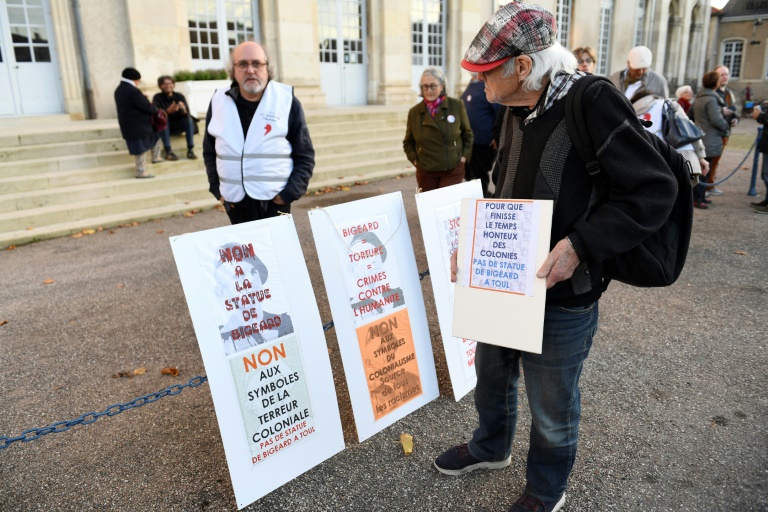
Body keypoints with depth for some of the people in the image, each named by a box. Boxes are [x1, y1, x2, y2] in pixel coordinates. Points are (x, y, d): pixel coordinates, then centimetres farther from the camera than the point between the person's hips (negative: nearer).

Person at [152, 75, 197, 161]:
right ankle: (168, 151, -36)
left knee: (189, 119, -24)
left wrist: (183, 109, -40)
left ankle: (190, 150, -29)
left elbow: (187, 113, -16)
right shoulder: (157, 98, -9)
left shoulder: (179, 96, -5)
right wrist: (168, 111, -42)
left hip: (178, 126, 2)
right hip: (164, 127, -2)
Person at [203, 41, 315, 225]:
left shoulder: (287, 101, -4)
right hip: (235, 203, 3)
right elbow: (210, 152, 15)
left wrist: (290, 193, -9)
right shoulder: (219, 102, 5)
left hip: (273, 202, -3)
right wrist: (217, 189, 6)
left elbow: (305, 155, -1)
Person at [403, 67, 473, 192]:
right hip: (425, 173, 2)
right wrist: (414, 160, 0)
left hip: (453, 171, -2)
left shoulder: (457, 105, -3)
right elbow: (408, 142, 12)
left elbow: (467, 134, 8)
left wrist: (464, 156, 0)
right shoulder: (414, 112, 0)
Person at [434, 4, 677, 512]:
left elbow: (654, 192, -19)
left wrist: (579, 245, -27)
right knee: (491, 373, 26)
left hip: (561, 298, -7)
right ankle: (491, 447, 54)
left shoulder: (593, 103, -20)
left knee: (552, 408, 13)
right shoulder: (516, 111, 4)